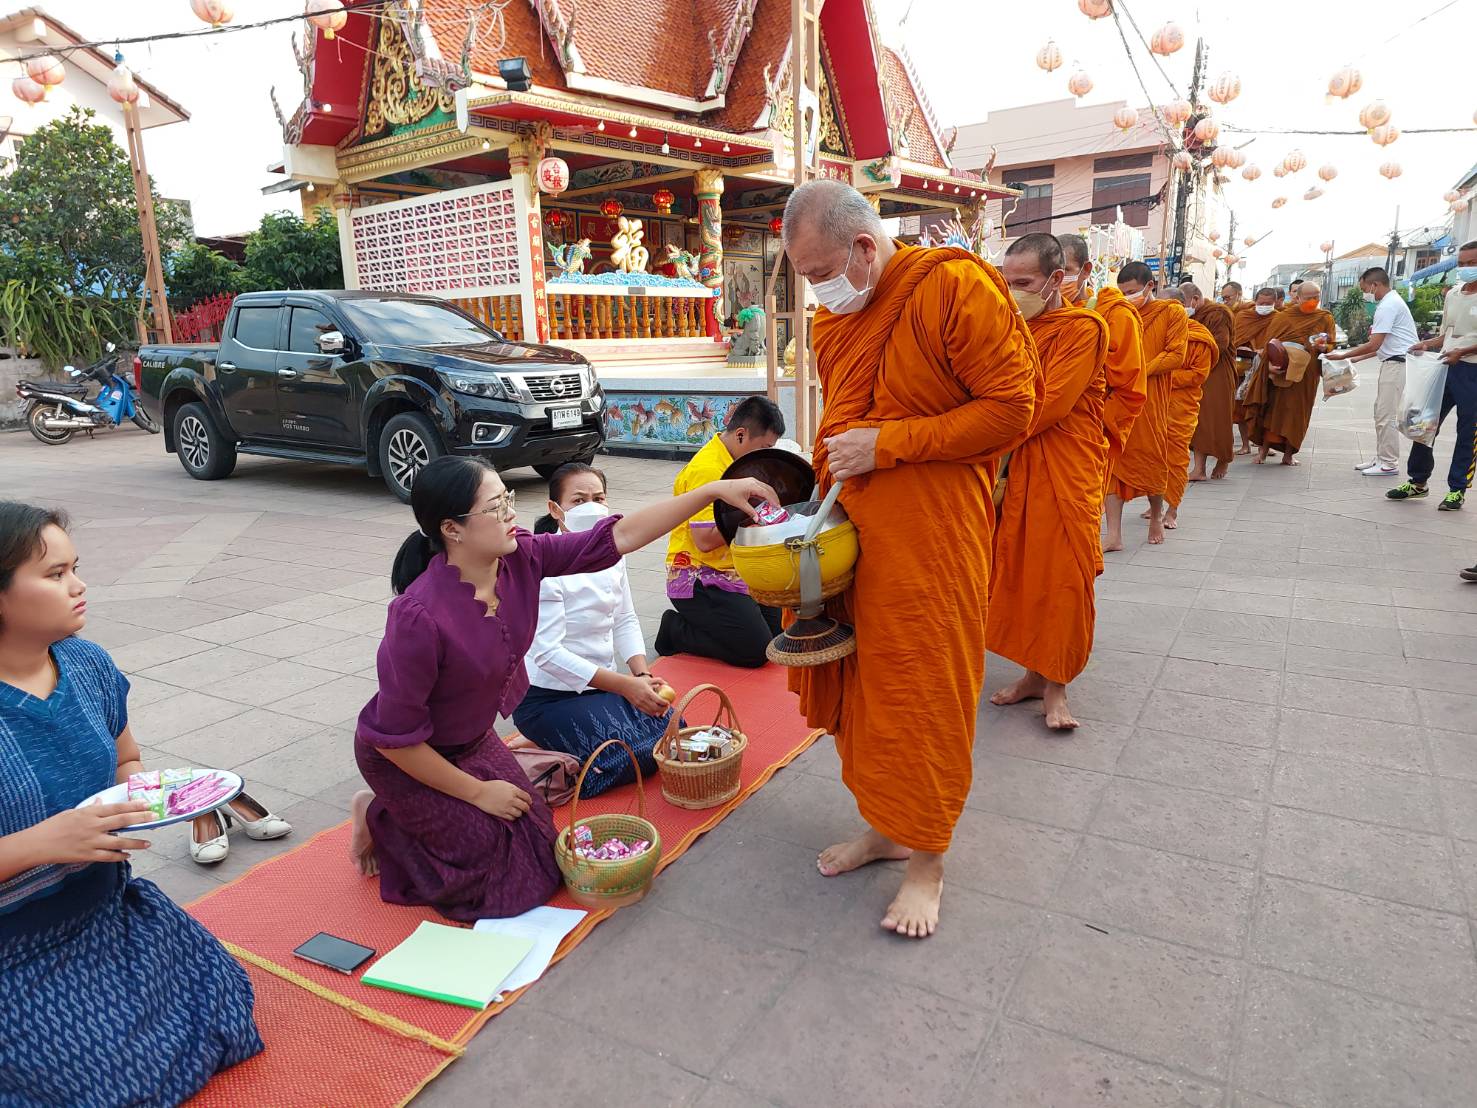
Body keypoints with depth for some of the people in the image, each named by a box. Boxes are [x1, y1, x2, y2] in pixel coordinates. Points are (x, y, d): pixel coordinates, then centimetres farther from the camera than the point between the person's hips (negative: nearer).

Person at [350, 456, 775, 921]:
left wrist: (714, 490, -23)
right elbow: (394, 736, -26)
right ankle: (381, 817, 15)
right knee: (510, 880, -2)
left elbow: (620, 536, -18)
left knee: (541, 850, 12)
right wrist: (479, 792, -15)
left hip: (474, 741, 7)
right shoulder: (419, 616, -36)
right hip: (407, 759, -7)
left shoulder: (519, 557, -19)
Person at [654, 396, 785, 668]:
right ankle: (674, 630, 2)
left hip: (734, 573, 10)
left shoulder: (734, 462, 10)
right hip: (698, 580, -10)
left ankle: (691, 623, 19)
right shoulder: (706, 470, -21)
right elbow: (705, 540, -27)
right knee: (755, 652, -16)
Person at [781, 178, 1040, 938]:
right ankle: (884, 827, 33)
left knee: (925, 696, 2)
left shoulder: (956, 286, -11)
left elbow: (1012, 409, -13)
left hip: (932, 538, -7)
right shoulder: (832, 318, 12)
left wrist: (888, 445, -17)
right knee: (860, 681, 13)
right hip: (853, 531, 7)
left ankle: (927, 860, 21)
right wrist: (822, 494, 9)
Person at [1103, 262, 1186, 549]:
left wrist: (1140, 371, -16)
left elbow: (1176, 355, -7)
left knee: (1152, 459, 5)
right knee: (1114, 461, -3)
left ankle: (1156, 516, 32)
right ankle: (1114, 535, -2)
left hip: (1151, 399, -3)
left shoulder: (1172, 312, 1)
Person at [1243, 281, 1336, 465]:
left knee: (1297, 412, 2)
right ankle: (1264, 448, 4)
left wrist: (1322, 347, -13)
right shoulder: (1283, 316, 5)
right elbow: (1270, 342, 0)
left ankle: (1288, 454, 9)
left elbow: (1331, 346, 11)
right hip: (1279, 372, -1)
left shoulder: (1325, 319, 9)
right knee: (1272, 409, -3)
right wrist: (1271, 364, -16)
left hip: (1305, 375, 1)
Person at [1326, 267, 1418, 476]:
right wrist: (1357, 358, 18)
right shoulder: (1392, 302, 19)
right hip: (1393, 362, 11)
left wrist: (1344, 355, -8)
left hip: (1397, 363, -11)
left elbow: (1374, 345, -18)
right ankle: (1382, 458, 20)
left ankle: (1389, 464, -3)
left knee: (1386, 415, -7)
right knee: (1381, 412, 14)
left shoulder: (1388, 306, -15)